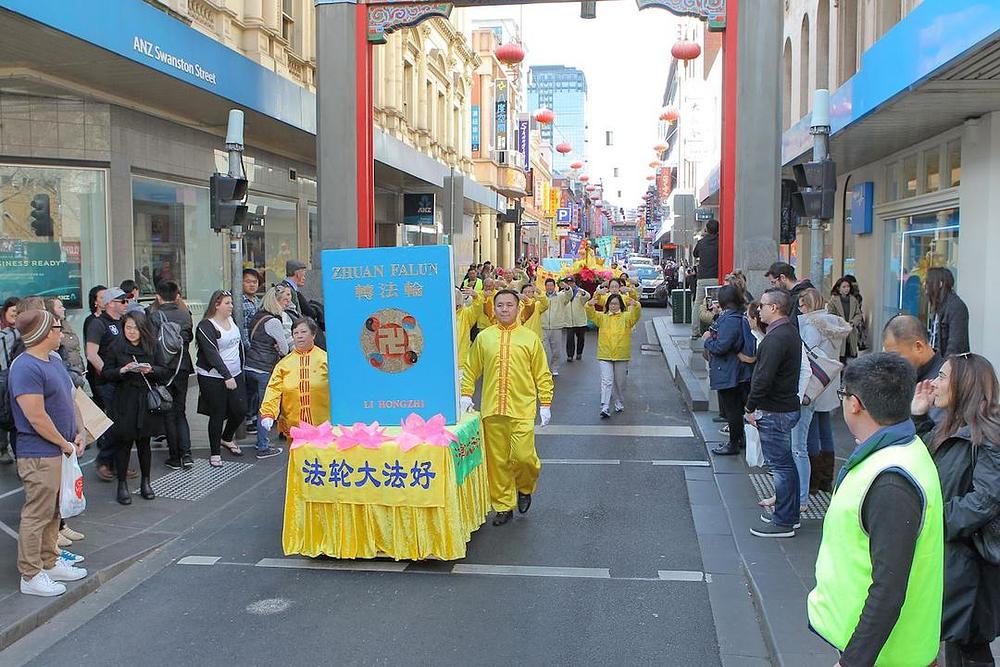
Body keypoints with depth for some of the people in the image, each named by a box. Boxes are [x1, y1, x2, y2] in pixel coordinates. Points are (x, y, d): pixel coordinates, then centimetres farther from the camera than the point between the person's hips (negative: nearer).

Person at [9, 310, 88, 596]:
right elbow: (37, 417, -22)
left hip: (61, 450, 9)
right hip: (39, 455, -9)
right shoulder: (26, 367, -20)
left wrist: (77, 435, 7)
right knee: (37, 514, 0)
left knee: (53, 511, 18)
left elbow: (69, 399, 18)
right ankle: (31, 576, 10)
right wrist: (65, 444, -13)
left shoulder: (54, 360, 10)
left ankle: (50, 562, 30)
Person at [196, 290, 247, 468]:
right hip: (213, 378, -7)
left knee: (240, 409, 6)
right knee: (217, 415, 0)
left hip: (235, 375, 7)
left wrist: (240, 370, 16)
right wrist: (227, 376, -24)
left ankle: (226, 438, 34)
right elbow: (212, 354, -20)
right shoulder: (206, 326, -14)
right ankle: (215, 453, 15)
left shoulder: (231, 320, 9)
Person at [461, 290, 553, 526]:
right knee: (497, 461, 7)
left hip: (522, 410, -2)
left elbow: (542, 375, 4)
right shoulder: (484, 337, 6)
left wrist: (545, 404, 1)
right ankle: (504, 505, 21)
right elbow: (470, 370, 13)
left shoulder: (530, 338, 2)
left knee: (522, 456, -8)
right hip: (492, 410, 2)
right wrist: (466, 395, 3)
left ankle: (525, 488, 23)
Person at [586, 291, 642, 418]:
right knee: (606, 382, -8)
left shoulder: (626, 317, 3)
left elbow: (636, 314, -15)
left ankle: (619, 404, 32)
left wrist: (635, 305, -37)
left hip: (621, 355, 0)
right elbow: (591, 314, -9)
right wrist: (590, 305, -31)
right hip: (605, 355, 0)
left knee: (620, 382, 12)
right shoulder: (602, 317, 7)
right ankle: (605, 408, -13)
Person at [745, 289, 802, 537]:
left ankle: (783, 522, 4)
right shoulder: (791, 332, 13)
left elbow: (764, 377, -25)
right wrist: (755, 406, 17)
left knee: (780, 464, -3)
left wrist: (751, 407, -14)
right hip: (787, 406, 10)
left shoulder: (776, 338, -21)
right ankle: (790, 514, 28)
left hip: (774, 412, -10)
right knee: (785, 463, 18)